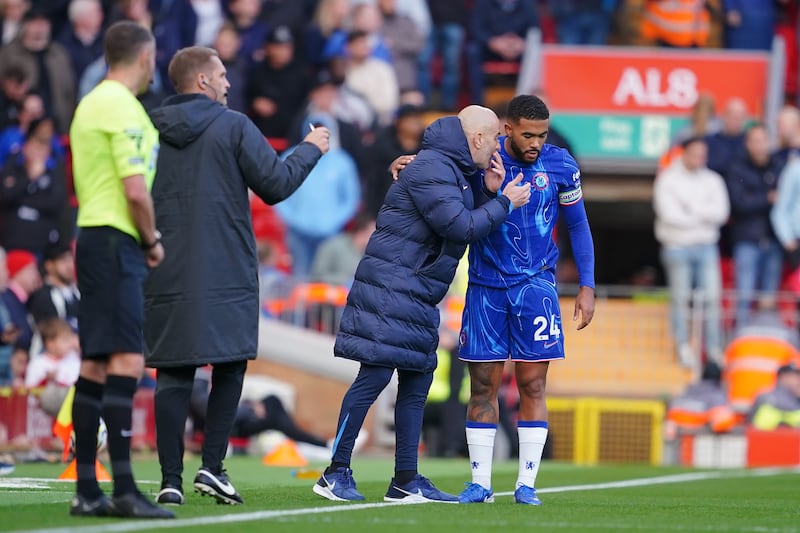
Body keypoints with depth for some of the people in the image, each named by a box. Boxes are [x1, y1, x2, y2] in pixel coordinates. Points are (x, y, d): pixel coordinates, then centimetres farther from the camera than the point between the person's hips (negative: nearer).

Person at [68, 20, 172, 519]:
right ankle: (124, 490, -18)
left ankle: (87, 490, 10)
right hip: (116, 241, -10)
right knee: (126, 361, -13)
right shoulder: (122, 107, -13)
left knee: (95, 364, 9)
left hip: (92, 236, 10)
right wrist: (153, 240, -2)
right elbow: (135, 190, -18)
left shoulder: (90, 104, 16)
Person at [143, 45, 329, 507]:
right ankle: (212, 466, 0)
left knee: (173, 374, 3)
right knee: (230, 366, 9)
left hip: (168, 275, 3)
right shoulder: (233, 126, -5)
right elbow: (276, 184, -4)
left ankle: (171, 478, -2)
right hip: (226, 274, -3)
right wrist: (310, 150, 11)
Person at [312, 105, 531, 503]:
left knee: (417, 382, 9)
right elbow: (461, 228, -20)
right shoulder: (431, 169, -15)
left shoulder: (453, 170, 18)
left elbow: (466, 223, 19)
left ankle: (406, 481, 13)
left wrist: (489, 191, 6)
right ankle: (335, 474, -8)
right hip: (392, 287, -11)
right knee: (374, 376, -11)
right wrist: (505, 203, -9)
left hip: (418, 296, 11)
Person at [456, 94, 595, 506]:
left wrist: (587, 287, 5)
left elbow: (578, 226, 9)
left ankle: (527, 484, 1)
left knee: (532, 385, -3)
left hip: (535, 285, 0)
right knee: (483, 386, 1)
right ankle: (480, 483, 7)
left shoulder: (559, 165, -2)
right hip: (486, 286, 0)